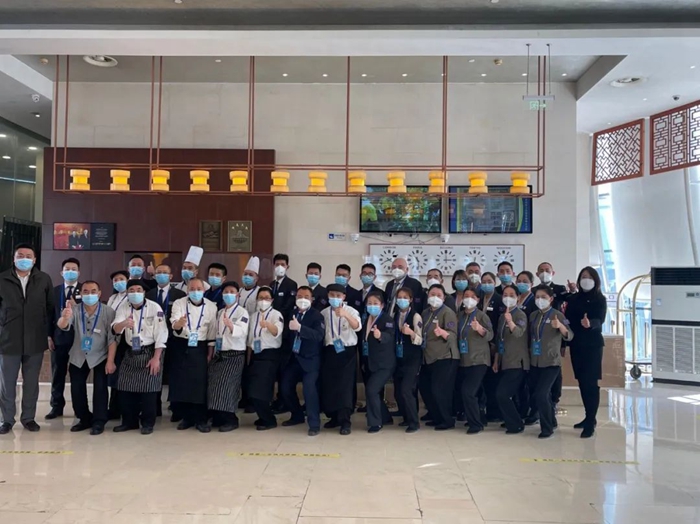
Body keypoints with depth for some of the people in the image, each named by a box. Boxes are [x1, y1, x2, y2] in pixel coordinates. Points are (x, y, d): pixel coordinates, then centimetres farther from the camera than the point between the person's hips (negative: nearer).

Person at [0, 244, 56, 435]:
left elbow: (51, 308, 6)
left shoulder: (44, 280, 2)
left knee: (31, 383, 9)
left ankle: (28, 417, 23)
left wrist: (50, 334, 5)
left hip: (35, 341, 1)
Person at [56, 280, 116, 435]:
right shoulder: (75, 309, -14)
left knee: (100, 387, -10)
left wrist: (111, 361, -19)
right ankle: (84, 419, 24)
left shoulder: (108, 312, -19)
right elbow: (62, 326, -32)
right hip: (78, 356, 3)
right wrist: (65, 318, -56)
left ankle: (99, 422, 4)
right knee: (76, 388, 6)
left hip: (100, 357, -3)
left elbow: (112, 338, -16)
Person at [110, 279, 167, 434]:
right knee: (125, 388, 7)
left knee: (148, 389, -1)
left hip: (150, 352, -4)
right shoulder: (123, 308, -2)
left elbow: (160, 334, -13)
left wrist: (156, 358, -17)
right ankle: (129, 421, 22)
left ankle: (148, 423, 12)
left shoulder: (154, 308, -13)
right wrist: (123, 323, -40)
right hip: (130, 353, 4)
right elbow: (115, 329, -16)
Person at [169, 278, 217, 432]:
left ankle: (201, 420, 10)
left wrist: (210, 353, 2)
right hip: (180, 347, 0)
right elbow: (175, 325, -20)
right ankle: (186, 417, 18)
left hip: (199, 348, 0)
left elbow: (212, 332, 4)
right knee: (180, 383, 2)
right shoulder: (179, 303, -5)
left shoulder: (211, 306, -2)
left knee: (200, 384, -1)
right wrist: (179, 323, -44)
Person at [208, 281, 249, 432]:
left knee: (226, 387, -11)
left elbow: (241, 332, -26)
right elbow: (216, 333, 17)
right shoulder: (220, 313, 14)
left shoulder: (242, 312, -9)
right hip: (219, 354, 7)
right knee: (213, 386, 1)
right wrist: (213, 352, 11)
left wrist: (230, 325, -44)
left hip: (234, 355, -7)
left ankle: (230, 420, 0)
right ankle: (217, 418, 13)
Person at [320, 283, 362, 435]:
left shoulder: (351, 311, -5)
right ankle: (334, 417, 21)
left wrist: (346, 315, -44)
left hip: (347, 351, -4)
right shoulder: (324, 313, 6)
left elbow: (357, 327, -25)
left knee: (345, 385, -12)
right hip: (329, 351, 4)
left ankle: (345, 421, -8)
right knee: (328, 385, 5)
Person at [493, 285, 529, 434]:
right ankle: (511, 421, 25)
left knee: (502, 394, -14)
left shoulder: (520, 315, -11)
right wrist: (496, 361, 16)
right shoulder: (502, 317, 12)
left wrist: (510, 322, -48)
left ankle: (516, 425, -2)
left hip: (517, 362, -8)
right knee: (507, 395, 11)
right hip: (505, 362, 8)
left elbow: (519, 333, -30)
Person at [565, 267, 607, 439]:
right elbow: (568, 320, 6)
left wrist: (590, 324, -39)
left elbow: (599, 321, -19)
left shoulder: (600, 299, -4)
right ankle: (589, 417, 22)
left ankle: (590, 423, -6)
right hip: (576, 345, 5)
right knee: (582, 382, 9)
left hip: (593, 345, -5)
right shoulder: (573, 299, 9)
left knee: (591, 382, -7)